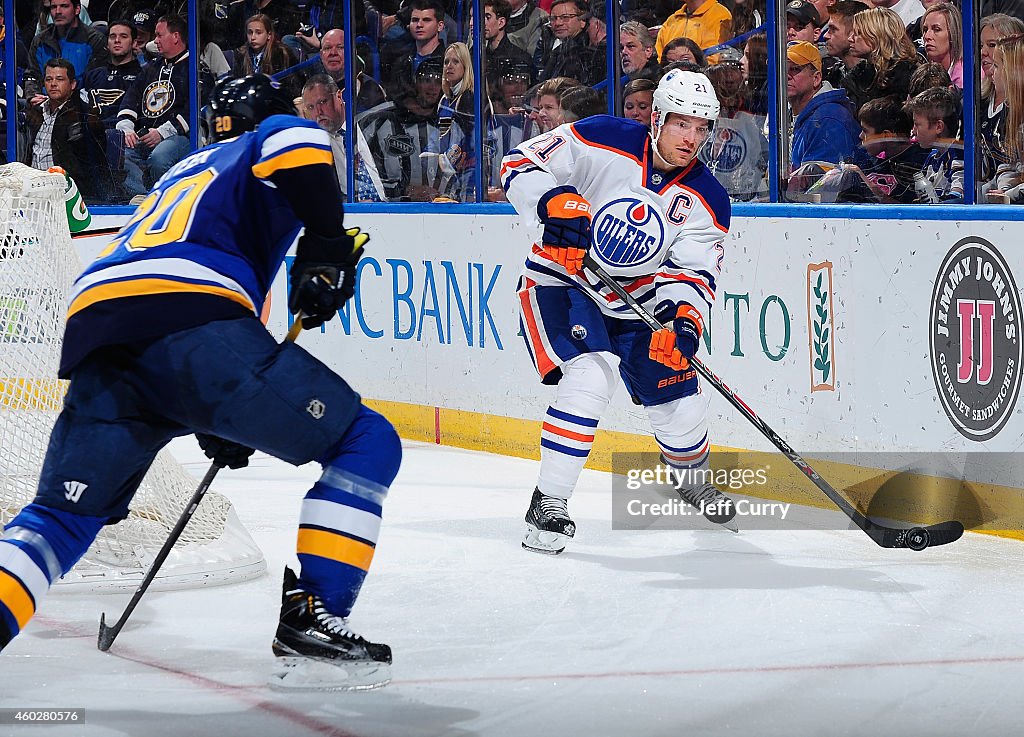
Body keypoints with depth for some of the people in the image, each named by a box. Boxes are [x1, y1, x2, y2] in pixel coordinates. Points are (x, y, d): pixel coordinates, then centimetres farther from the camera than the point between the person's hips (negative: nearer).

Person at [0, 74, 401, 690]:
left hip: (95, 331, 7)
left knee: (65, 514, 18)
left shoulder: (179, 177, 42)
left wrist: (214, 422, 42)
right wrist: (327, 246, 2)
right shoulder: (262, 147, 21)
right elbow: (294, 139, -6)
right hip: (191, 331, -7)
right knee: (366, 444, 6)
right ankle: (311, 617, -5)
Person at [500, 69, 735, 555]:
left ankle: (692, 477, 44)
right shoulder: (601, 142, -16)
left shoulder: (706, 201, -7)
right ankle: (547, 505, -23)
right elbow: (521, 163, -14)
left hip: (635, 303, 5)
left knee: (681, 405, 6)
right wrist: (552, 202, -34)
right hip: (560, 283, -5)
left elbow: (694, 272, -12)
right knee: (591, 374, -30)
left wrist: (684, 322, -33)